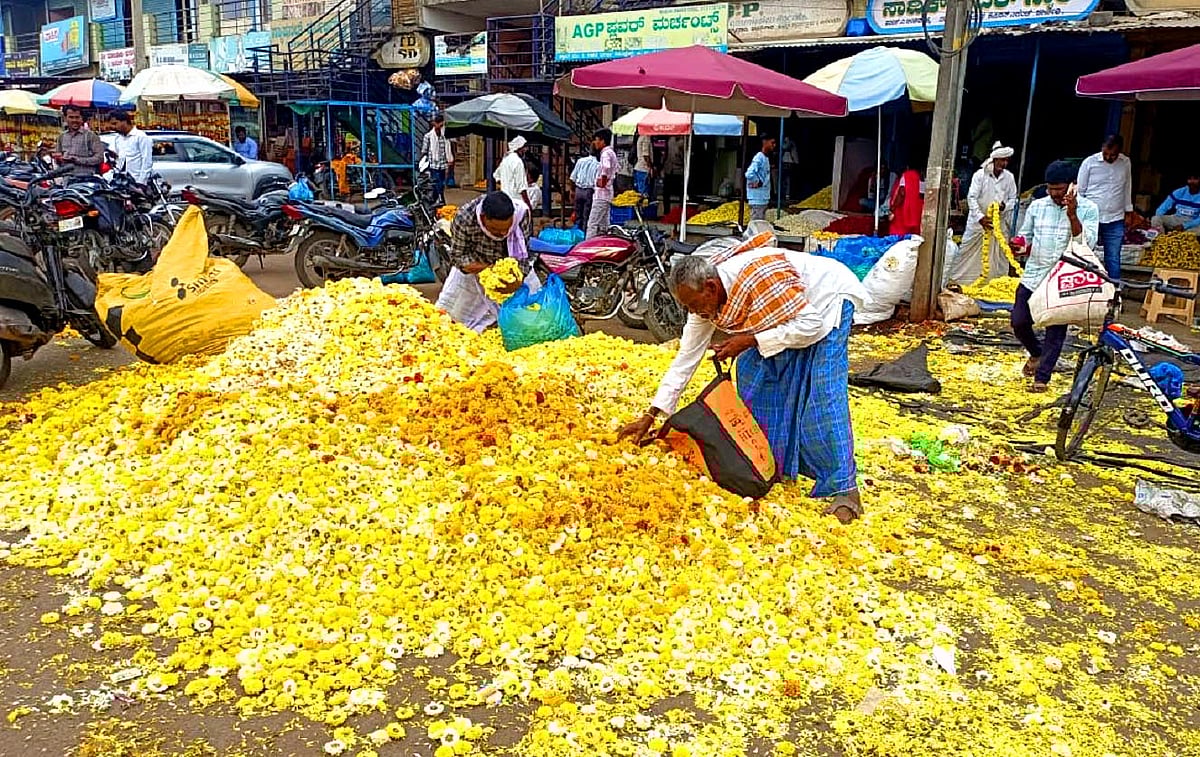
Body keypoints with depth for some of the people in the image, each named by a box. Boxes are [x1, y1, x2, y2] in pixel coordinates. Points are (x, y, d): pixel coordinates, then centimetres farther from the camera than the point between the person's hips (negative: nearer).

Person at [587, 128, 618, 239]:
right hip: (607, 193, 10)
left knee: (593, 224, -12)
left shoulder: (605, 153, -13)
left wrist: (602, 182, -21)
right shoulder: (611, 152, 17)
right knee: (603, 225, 13)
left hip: (601, 194, -10)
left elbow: (606, 168, -34)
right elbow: (614, 172, 26)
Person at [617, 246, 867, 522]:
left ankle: (844, 488, -14)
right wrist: (649, 417, -9)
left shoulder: (758, 277, -38)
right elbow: (685, 359, -7)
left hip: (828, 299, -8)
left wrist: (750, 340, -33)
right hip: (790, 311, 8)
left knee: (823, 396, -19)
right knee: (752, 373, -1)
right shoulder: (705, 300, -13)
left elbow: (811, 324, -32)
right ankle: (777, 464, 12)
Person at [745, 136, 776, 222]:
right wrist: (758, 183, -16)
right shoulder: (759, 158, -16)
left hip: (764, 198, 10)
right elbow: (749, 174, -30)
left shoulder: (766, 158, 14)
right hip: (757, 199, -10)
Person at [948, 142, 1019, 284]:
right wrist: (981, 217, -21)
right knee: (967, 251, -1)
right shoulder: (980, 174, -8)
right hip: (978, 221, -3)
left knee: (999, 255, 7)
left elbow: (1013, 198, 8)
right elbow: (971, 197, -13)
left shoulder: (1009, 177, 2)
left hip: (1000, 223, 3)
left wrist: (1005, 206, -16)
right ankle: (954, 280, 7)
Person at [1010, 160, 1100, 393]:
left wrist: (1072, 215, -23)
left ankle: (1042, 377, 9)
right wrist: (1020, 242, -8)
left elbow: (1087, 243, -14)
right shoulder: (1037, 206, 5)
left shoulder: (1088, 209, -3)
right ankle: (1036, 353, 31)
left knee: (1056, 332, 0)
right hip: (1033, 277, 3)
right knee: (1019, 322, 2)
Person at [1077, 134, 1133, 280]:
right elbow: (1080, 190, 1)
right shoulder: (1090, 162, -4)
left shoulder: (1126, 163, 5)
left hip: (1115, 220, 2)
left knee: (1113, 258, 5)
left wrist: (1128, 211, 15)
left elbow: (1127, 189, 16)